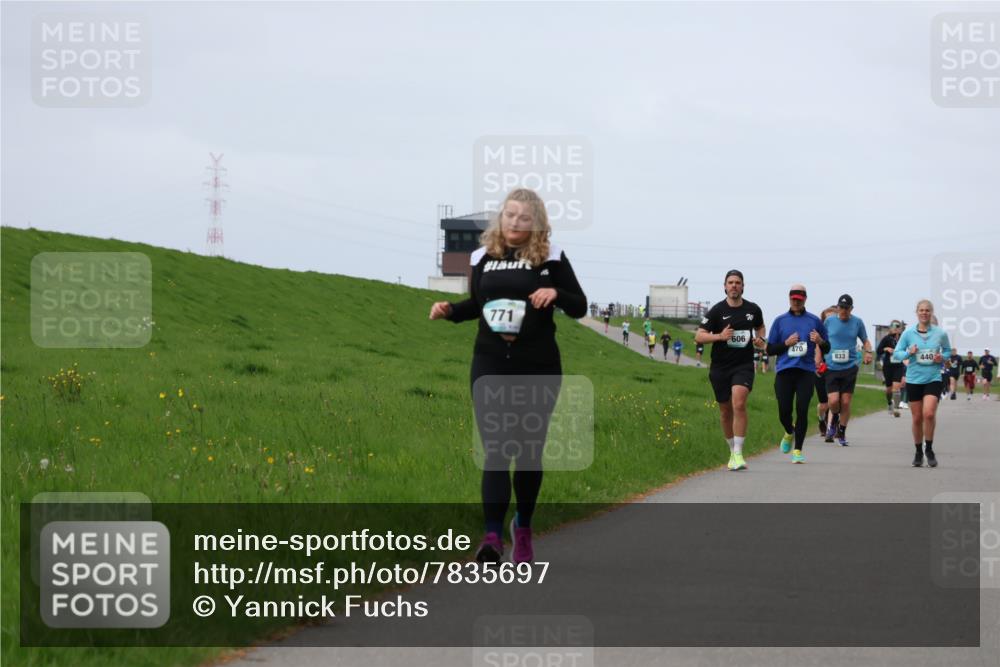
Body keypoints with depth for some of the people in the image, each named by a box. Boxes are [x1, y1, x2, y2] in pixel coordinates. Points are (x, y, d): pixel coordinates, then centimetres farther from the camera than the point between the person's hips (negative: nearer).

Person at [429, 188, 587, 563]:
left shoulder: (551, 258, -2)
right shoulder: (484, 257, 5)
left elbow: (580, 307, -1)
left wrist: (556, 293, -20)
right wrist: (449, 310, 1)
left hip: (538, 367, -1)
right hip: (490, 365, 1)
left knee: (529, 449, 9)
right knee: (495, 449, -10)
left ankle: (523, 526, 31)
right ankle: (492, 536, -20)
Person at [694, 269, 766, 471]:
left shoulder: (753, 309, 4)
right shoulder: (717, 310, -4)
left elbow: (760, 327, 26)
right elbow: (699, 336, -7)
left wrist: (760, 338, 3)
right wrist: (719, 336, -23)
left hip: (744, 365, 0)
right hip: (720, 366, 1)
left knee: (739, 404, -20)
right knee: (725, 411, 9)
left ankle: (738, 454, -21)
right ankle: (733, 451, 29)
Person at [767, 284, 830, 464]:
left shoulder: (814, 321, 10)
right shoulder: (780, 321, 10)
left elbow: (826, 349, 13)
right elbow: (770, 349, 10)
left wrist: (820, 341, -9)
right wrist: (786, 343, -6)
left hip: (807, 371, -1)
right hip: (784, 370, 1)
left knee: (802, 411, -8)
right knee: (784, 412, -2)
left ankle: (798, 451, -1)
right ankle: (789, 433, 32)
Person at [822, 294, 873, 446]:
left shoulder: (857, 322, 3)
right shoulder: (829, 321, 2)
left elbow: (865, 340, 14)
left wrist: (868, 351, -7)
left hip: (850, 367, 0)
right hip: (831, 367, 0)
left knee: (846, 402, 0)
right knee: (833, 401, -11)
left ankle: (842, 433, 16)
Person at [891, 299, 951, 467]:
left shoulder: (940, 333, -1)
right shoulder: (908, 333, 0)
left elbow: (948, 350, 14)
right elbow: (896, 353, 4)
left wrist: (942, 357, -7)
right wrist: (908, 353, -15)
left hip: (933, 379, -1)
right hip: (914, 379, 1)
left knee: (929, 413, -19)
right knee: (917, 417, 6)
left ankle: (929, 449, 0)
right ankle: (918, 452, 24)